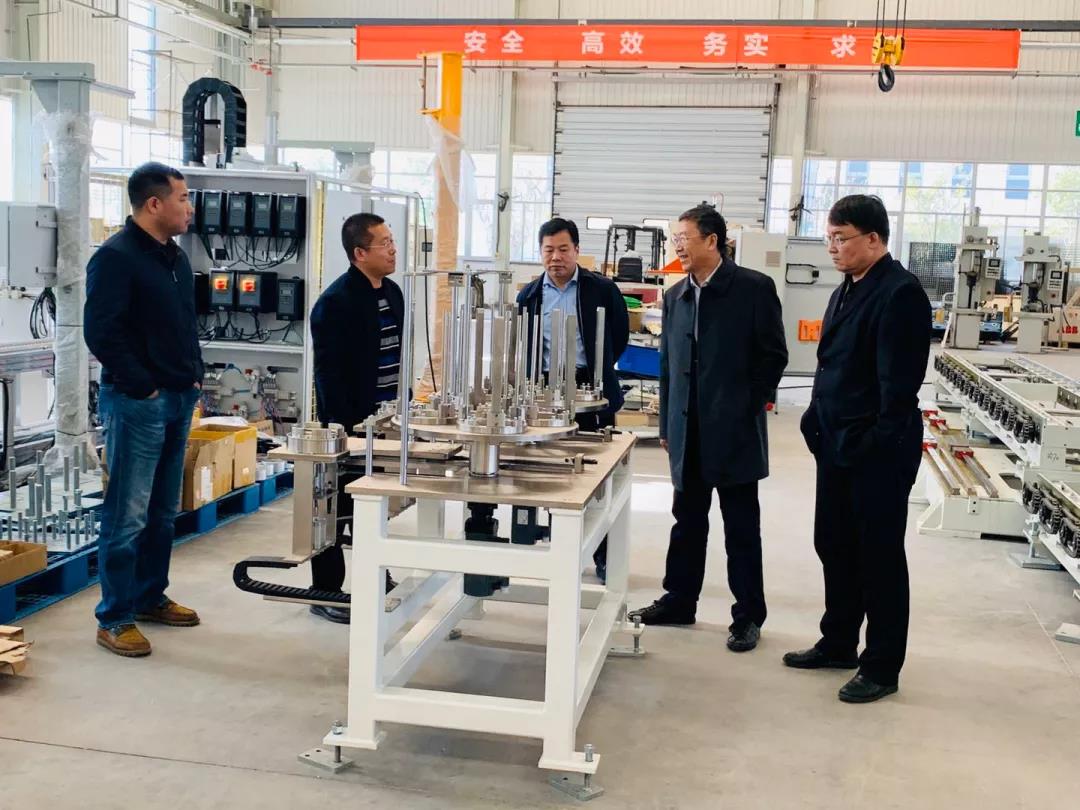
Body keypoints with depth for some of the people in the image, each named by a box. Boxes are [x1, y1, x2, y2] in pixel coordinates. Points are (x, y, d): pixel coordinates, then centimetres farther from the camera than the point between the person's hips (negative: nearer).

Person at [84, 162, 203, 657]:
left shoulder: (176, 258, 14)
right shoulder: (116, 257, -12)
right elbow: (101, 333, -18)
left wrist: (194, 377, 12)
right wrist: (142, 387, -16)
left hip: (178, 400, 9)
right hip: (136, 404, -9)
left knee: (164, 510, 15)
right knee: (128, 514, -4)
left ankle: (150, 597, 28)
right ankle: (114, 619, 5)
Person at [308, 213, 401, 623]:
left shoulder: (392, 293, 10)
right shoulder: (336, 302, -16)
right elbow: (329, 374, -18)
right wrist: (345, 427, -20)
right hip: (350, 424, -8)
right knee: (339, 507, 3)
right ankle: (326, 592, 14)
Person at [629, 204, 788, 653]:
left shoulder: (754, 288, -6)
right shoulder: (675, 296, 11)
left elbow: (773, 355, -5)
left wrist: (747, 410, -6)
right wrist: (667, 424, 11)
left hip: (734, 431, -5)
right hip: (688, 431, 5)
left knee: (741, 526, 4)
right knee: (687, 521, 14)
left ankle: (748, 615, 14)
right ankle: (679, 601, 27)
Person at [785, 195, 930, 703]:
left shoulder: (900, 294, -17)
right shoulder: (847, 290, 12)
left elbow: (899, 382, -21)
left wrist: (883, 442, -22)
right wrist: (818, 423, 12)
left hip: (878, 451, -9)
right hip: (837, 443, 9)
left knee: (879, 557, 3)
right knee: (835, 547, 18)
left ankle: (882, 669, 16)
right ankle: (838, 643, 34)